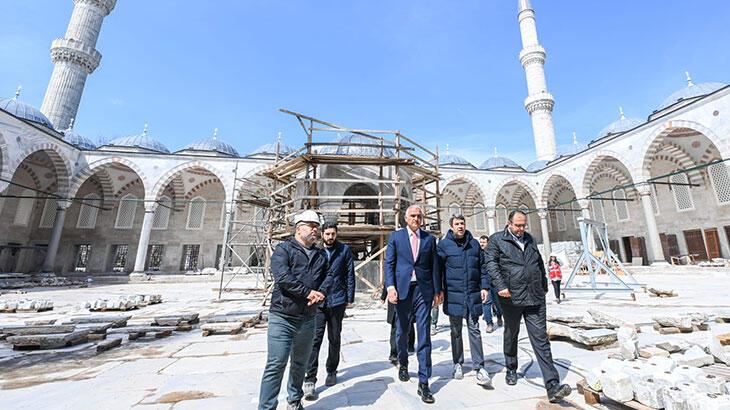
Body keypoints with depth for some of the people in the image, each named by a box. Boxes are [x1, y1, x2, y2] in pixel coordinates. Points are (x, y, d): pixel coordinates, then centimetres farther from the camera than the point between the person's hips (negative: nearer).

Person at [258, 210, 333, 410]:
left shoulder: (321, 255, 13)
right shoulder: (283, 249, -5)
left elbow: (329, 276, 6)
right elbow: (283, 277, -19)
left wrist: (321, 292, -15)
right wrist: (308, 292, -19)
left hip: (308, 318, 6)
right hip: (282, 318, -5)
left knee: (300, 363, 20)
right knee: (276, 365, -2)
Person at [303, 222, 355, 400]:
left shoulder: (344, 250, -1)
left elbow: (350, 274, 1)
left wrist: (350, 298, -1)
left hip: (338, 301, 1)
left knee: (334, 339, 15)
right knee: (315, 339, -5)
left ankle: (331, 371, 34)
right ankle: (310, 380, 7)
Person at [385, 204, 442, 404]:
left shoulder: (429, 239, 7)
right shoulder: (396, 236, 3)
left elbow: (435, 266, 8)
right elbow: (389, 263, -2)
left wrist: (437, 290, 6)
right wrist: (390, 287, -13)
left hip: (423, 290, 1)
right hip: (403, 289, 0)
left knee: (424, 335, 1)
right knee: (402, 331, 16)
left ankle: (423, 383, 12)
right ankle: (403, 363, 43)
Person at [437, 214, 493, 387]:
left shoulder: (474, 243, 7)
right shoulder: (444, 244, -3)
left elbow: (482, 266, 10)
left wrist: (484, 286, 3)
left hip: (473, 294, 2)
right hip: (453, 295, -1)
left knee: (474, 330, 4)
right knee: (456, 331, 12)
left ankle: (479, 367, 13)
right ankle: (458, 364, 27)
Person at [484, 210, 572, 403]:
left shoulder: (529, 239, 14)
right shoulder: (496, 239, -3)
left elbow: (540, 264, 23)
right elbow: (491, 263, -11)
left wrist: (544, 286, 21)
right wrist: (500, 286, -21)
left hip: (535, 298, 4)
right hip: (511, 298, -3)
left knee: (541, 340, 1)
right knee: (511, 336, 16)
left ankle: (553, 386, 4)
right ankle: (511, 369, 36)